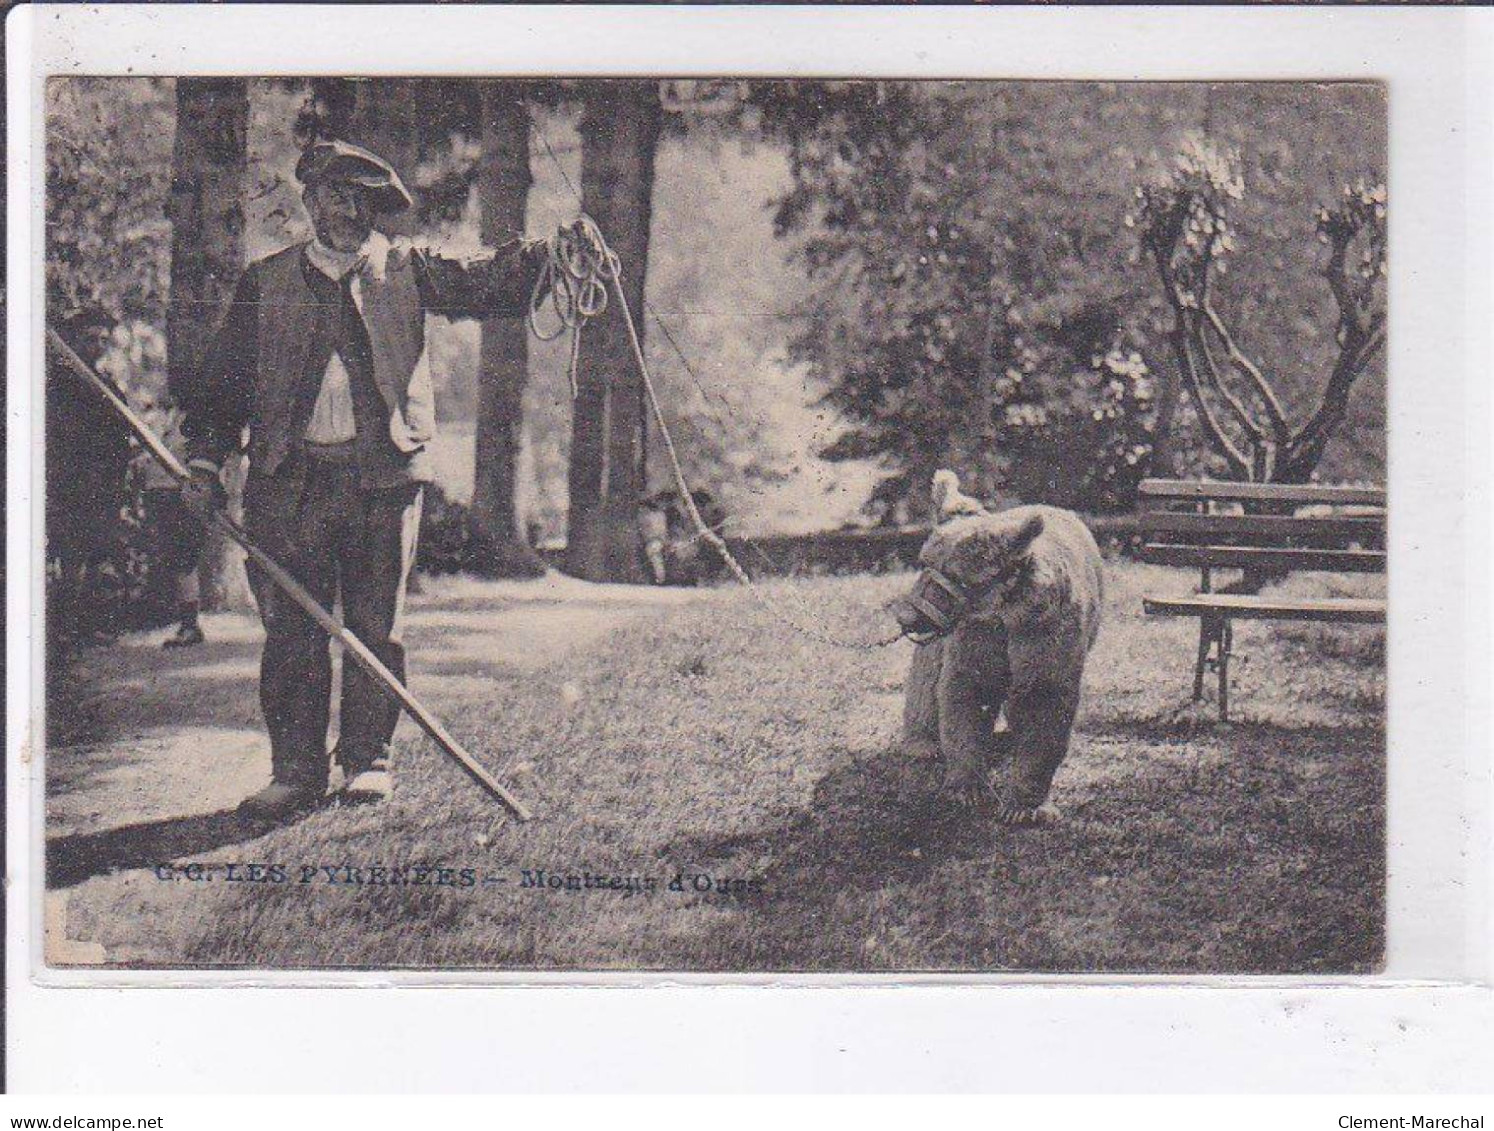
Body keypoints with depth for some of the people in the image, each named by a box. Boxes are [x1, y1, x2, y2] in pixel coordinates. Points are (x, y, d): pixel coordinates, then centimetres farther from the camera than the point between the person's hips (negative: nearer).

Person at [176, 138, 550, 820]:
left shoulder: (405, 272, 10)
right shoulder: (266, 283, 12)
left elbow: (486, 282, -1)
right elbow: (223, 381, 14)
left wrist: (548, 253, -19)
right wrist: (205, 461, 4)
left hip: (383, 475, 0)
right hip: (289, 477, 1)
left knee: (377, 626, 2)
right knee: (290, 629, 1)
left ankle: (368, 760, 14)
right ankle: (296, 770, 9)